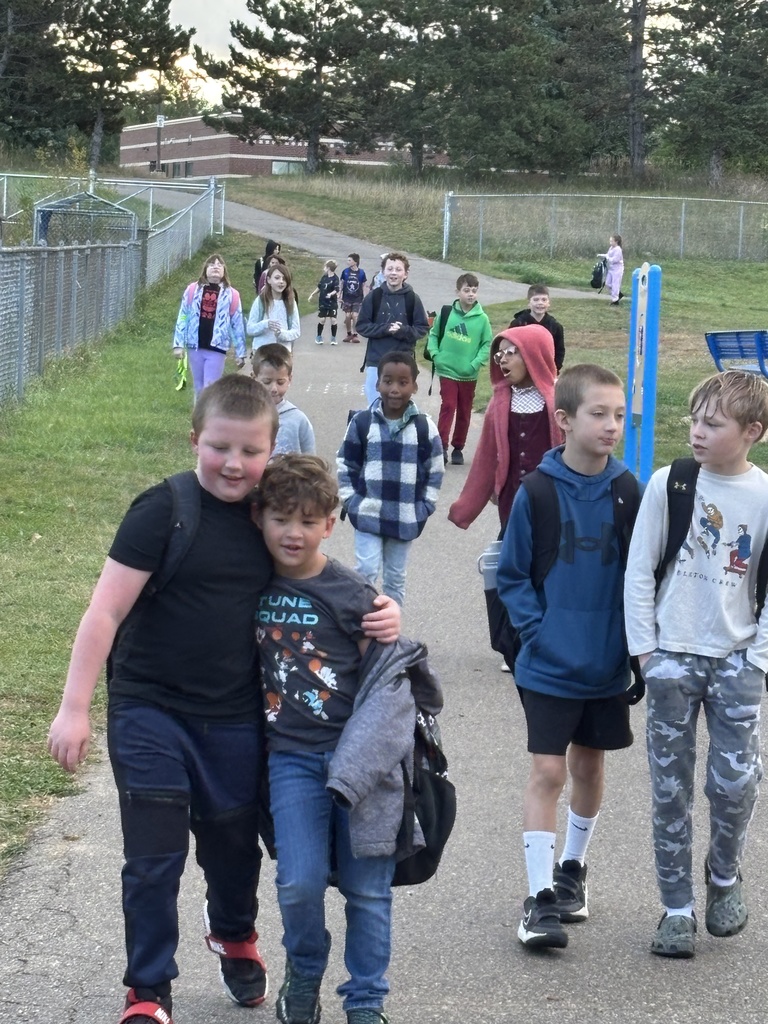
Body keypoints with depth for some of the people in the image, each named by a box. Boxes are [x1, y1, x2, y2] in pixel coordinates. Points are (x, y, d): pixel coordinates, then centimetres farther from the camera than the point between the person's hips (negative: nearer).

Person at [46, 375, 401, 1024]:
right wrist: (75, 708, -19)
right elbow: (105, 613, -16)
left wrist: (377, 616, -3)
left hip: (234, 719, 5)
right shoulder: (163, 512, -15)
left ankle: (234, 936, 49)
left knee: (234, 844, 19)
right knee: (154, 858, -4)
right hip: (150, 711, -4)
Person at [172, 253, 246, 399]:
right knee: (199, 389, 12)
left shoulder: (231, 294, 1)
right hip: (195, 347, 2)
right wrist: (178, 344, 0)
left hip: (217, 348, -2)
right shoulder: (192, 290, 3)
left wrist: (240, 353, 4)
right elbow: (183, 318, 5)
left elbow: (237, 325, 4)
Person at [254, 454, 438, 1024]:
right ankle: (303, 972, 18)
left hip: (358, 757, -2)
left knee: (367, 888, 3)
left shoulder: (351, 596, -6)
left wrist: (352, 768, -16)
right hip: (291, 757, 2)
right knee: (300, 882, -10)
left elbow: (388, 682, -7)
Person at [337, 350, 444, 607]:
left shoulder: (425, 427, -5)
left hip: (406, 518, 1)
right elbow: (346, 465, 1)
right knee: (366, 571, -7)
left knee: (396, 577, 13)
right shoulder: (362, 422, -7)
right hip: (368, 514, -1)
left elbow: (434, 472, 3)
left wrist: (424, 507, -2)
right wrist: (351, 501, -5)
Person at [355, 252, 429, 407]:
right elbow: (362, 326, -1)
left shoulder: (412, 299, -2)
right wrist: (384, 329, -16)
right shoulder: (373, 297, -1)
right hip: (376, 361, 1)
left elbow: (423, 328, 1)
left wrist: (403, 330, -17)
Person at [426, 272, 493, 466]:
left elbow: (488, 344, -1)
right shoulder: (447, 313, -2)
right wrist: (435, 355, -5)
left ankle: (458, 448, 20)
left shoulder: (482, 318, -4)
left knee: (464, 412, 9)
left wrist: (476, 363, -11)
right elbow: (433, 334, 8)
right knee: (448, 407, -9)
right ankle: (442, 446, -9)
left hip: (469, 375, 1)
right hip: (447, 370, -1)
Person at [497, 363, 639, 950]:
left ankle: (572, 871, 35)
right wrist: (538, 629, -13)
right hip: (550, 665, -3)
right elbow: (513, 575, -3)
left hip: (608, 665, 3)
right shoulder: (537, 492, -10)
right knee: (548, 772, -5)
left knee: (589, 767, 16)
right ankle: (541, 897, 0)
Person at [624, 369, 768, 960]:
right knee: (671, 788, 4)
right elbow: (638, 571, 1)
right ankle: (677, 909, 15)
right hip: (672, 658, 0)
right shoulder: (669, 485, -3)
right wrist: (644, 648, -2)